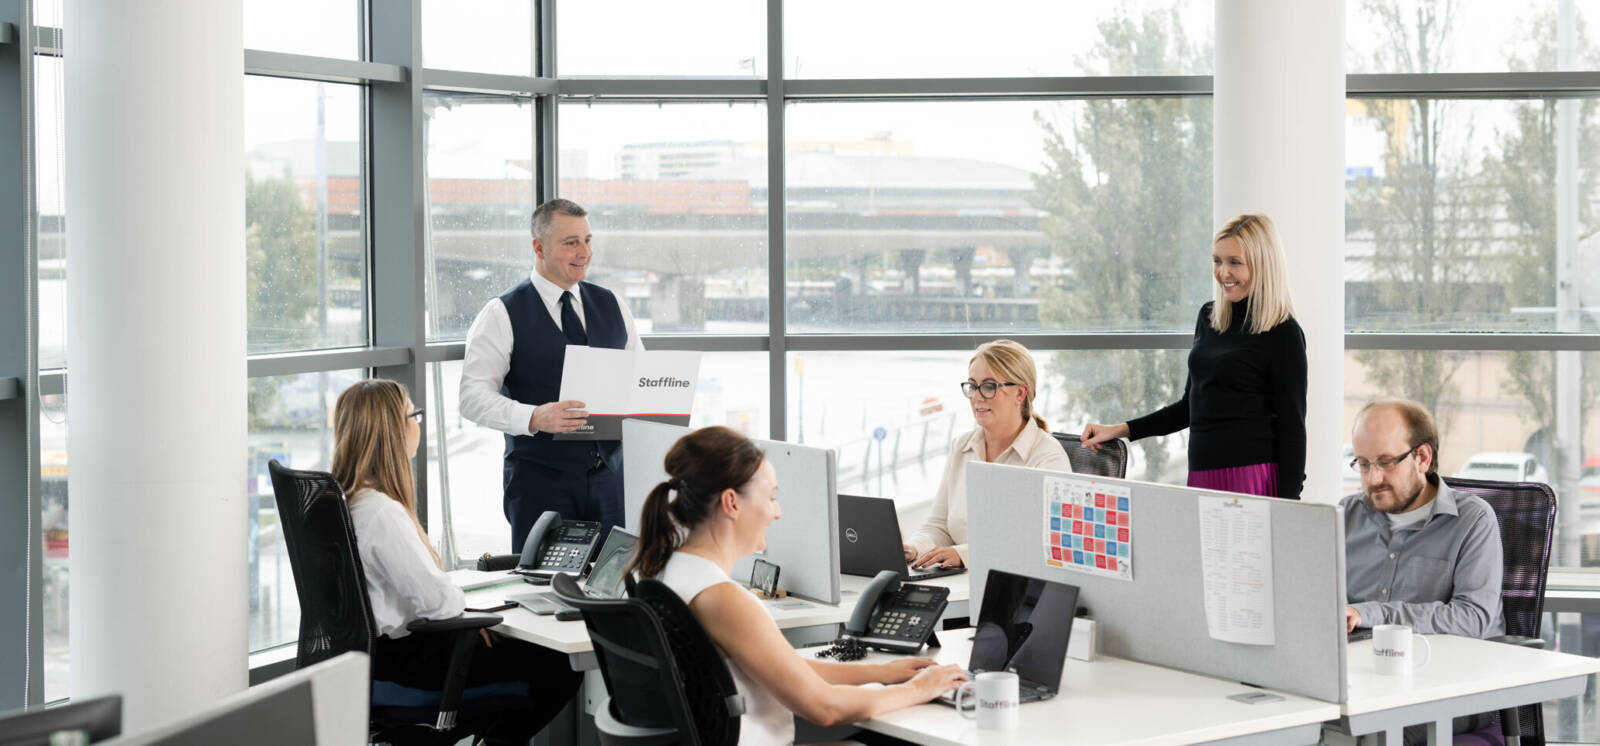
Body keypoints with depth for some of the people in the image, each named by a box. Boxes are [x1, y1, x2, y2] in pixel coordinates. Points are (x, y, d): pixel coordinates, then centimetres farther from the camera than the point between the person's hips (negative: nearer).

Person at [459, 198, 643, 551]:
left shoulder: (612, 306, 13)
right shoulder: (502, 315, -3)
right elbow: (473, 397, -11)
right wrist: (533, 418, -26)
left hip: (610, 478, 4)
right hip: (541, 482, -4)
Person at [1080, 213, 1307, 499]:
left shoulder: (1283, 333, -6)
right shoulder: (1209, 317, 14)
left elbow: (1292, 427, -7)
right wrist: (1122, 430, 17)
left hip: (1252, 478, -6)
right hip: (1201, 474, 6)